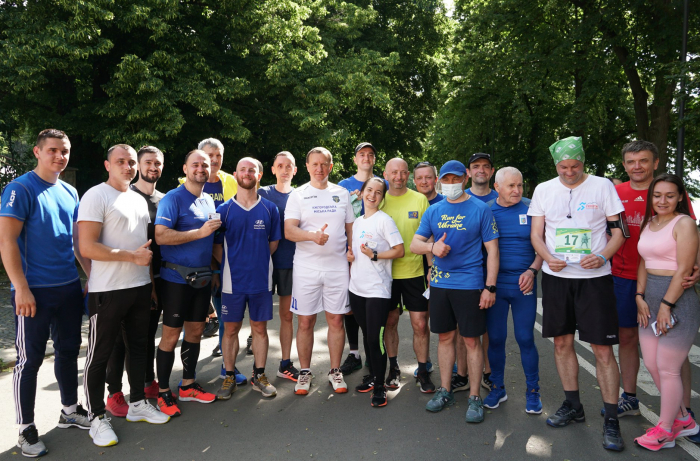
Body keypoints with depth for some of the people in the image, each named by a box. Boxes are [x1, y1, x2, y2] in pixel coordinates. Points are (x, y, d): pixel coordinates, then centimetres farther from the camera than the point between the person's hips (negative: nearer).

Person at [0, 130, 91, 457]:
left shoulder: (70, 193, 10)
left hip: (70, 288, 7)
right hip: (34, 291, -6)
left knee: (69, 350, 16)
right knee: (30, 359, 3)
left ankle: (70, 411, 32)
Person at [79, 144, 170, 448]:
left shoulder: (139, 200, 13)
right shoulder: (96, 196, -10)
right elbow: (87, 247, -19)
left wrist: (151, 283, 15)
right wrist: (133, 256, -16)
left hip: (140, 287, 8)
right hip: (107, 291, -7)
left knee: (139, 347, 16)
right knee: (100, 355, 4)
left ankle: (137, 404, 32)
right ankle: (97, 418, 17)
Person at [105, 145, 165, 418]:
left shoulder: (164, 200, 12)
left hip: (156, 277, 5)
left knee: (149, 333, 16)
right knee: (123, 336, 1)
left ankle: (148, 382, 30)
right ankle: (114, 393, 11)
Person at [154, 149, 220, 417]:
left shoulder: (209, 201, 13)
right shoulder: (173, 199, -9)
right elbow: (160, 236, -21)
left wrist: (213, 269, 14)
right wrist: (200, 232, -24)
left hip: (202, 278, 7)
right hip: (177, 278, -7)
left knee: (195, 331, 14)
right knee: (171, 335, 0)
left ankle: (188, 386, 28)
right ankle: (163, 392, 15)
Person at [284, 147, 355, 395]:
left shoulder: (342, 193, 10)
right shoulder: (298, 195, 2)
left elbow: (350, 229, 13)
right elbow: (289, 230, -9)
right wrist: (313, 235, -28)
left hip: (337, 267, 2)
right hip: (306, 268, -1)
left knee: (336, 320, 6)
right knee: (305, 321, 4)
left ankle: (335, 371, 20)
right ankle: (305, 372, 20)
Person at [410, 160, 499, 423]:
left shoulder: (480, 209, -2)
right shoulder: (433, 211, 9)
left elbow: (492, 249, -3)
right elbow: (414, 245, 7)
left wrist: (490, 287, -10)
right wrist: (432, 247, -16)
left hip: (469, 285, -4)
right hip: (439, 283, 4)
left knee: (472, 340, 2)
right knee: (445, 337, 13)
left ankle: (475, 397, 15)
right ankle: (445, 392, 26)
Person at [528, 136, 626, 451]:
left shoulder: (602, 186, -1)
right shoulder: (543, 190, 7)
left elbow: (619, 229, 1)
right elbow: (536, 234, 7)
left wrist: (602, 256, -17)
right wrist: (548, 258, -12)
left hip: (594, 278, -3)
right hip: (555, 277, 3)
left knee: (603, 349, -4)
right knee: (562, 342, 11)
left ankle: (611, 420, 9)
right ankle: (572, 406, 28)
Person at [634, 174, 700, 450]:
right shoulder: (649, 223, 13)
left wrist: (666, 305, -15)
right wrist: (640, 297, 4)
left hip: (677, 300, -8)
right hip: (650, 297, 8)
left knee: (667, 369, 1)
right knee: (651, 364, 11)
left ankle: (664, 431, 19)